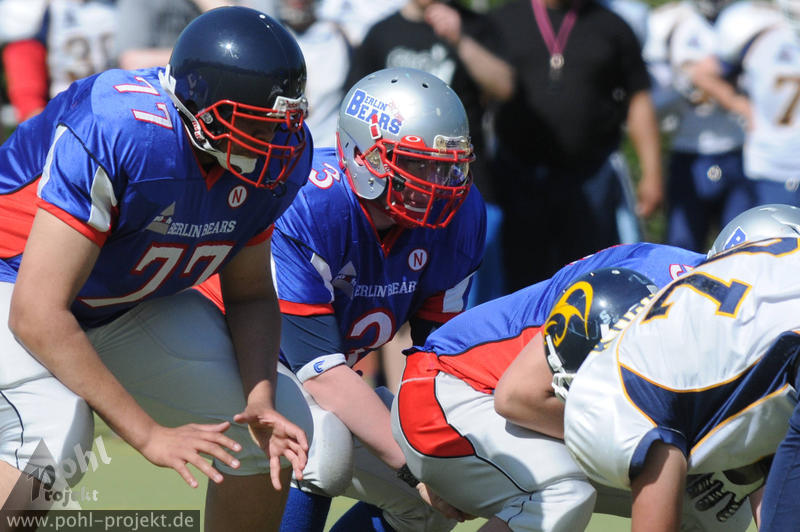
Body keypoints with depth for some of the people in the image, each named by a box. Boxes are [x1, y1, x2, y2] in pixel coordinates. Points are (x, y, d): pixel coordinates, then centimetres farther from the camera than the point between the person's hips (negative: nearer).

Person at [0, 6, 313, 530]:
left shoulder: (280, 157, -15)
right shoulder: (115, 133, -36)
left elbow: (251, 294, 1)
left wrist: (260, 402, -18)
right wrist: (149, 434, -34)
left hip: (133, 303, 7)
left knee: (274, 438, -2)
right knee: (52, 440, -34)